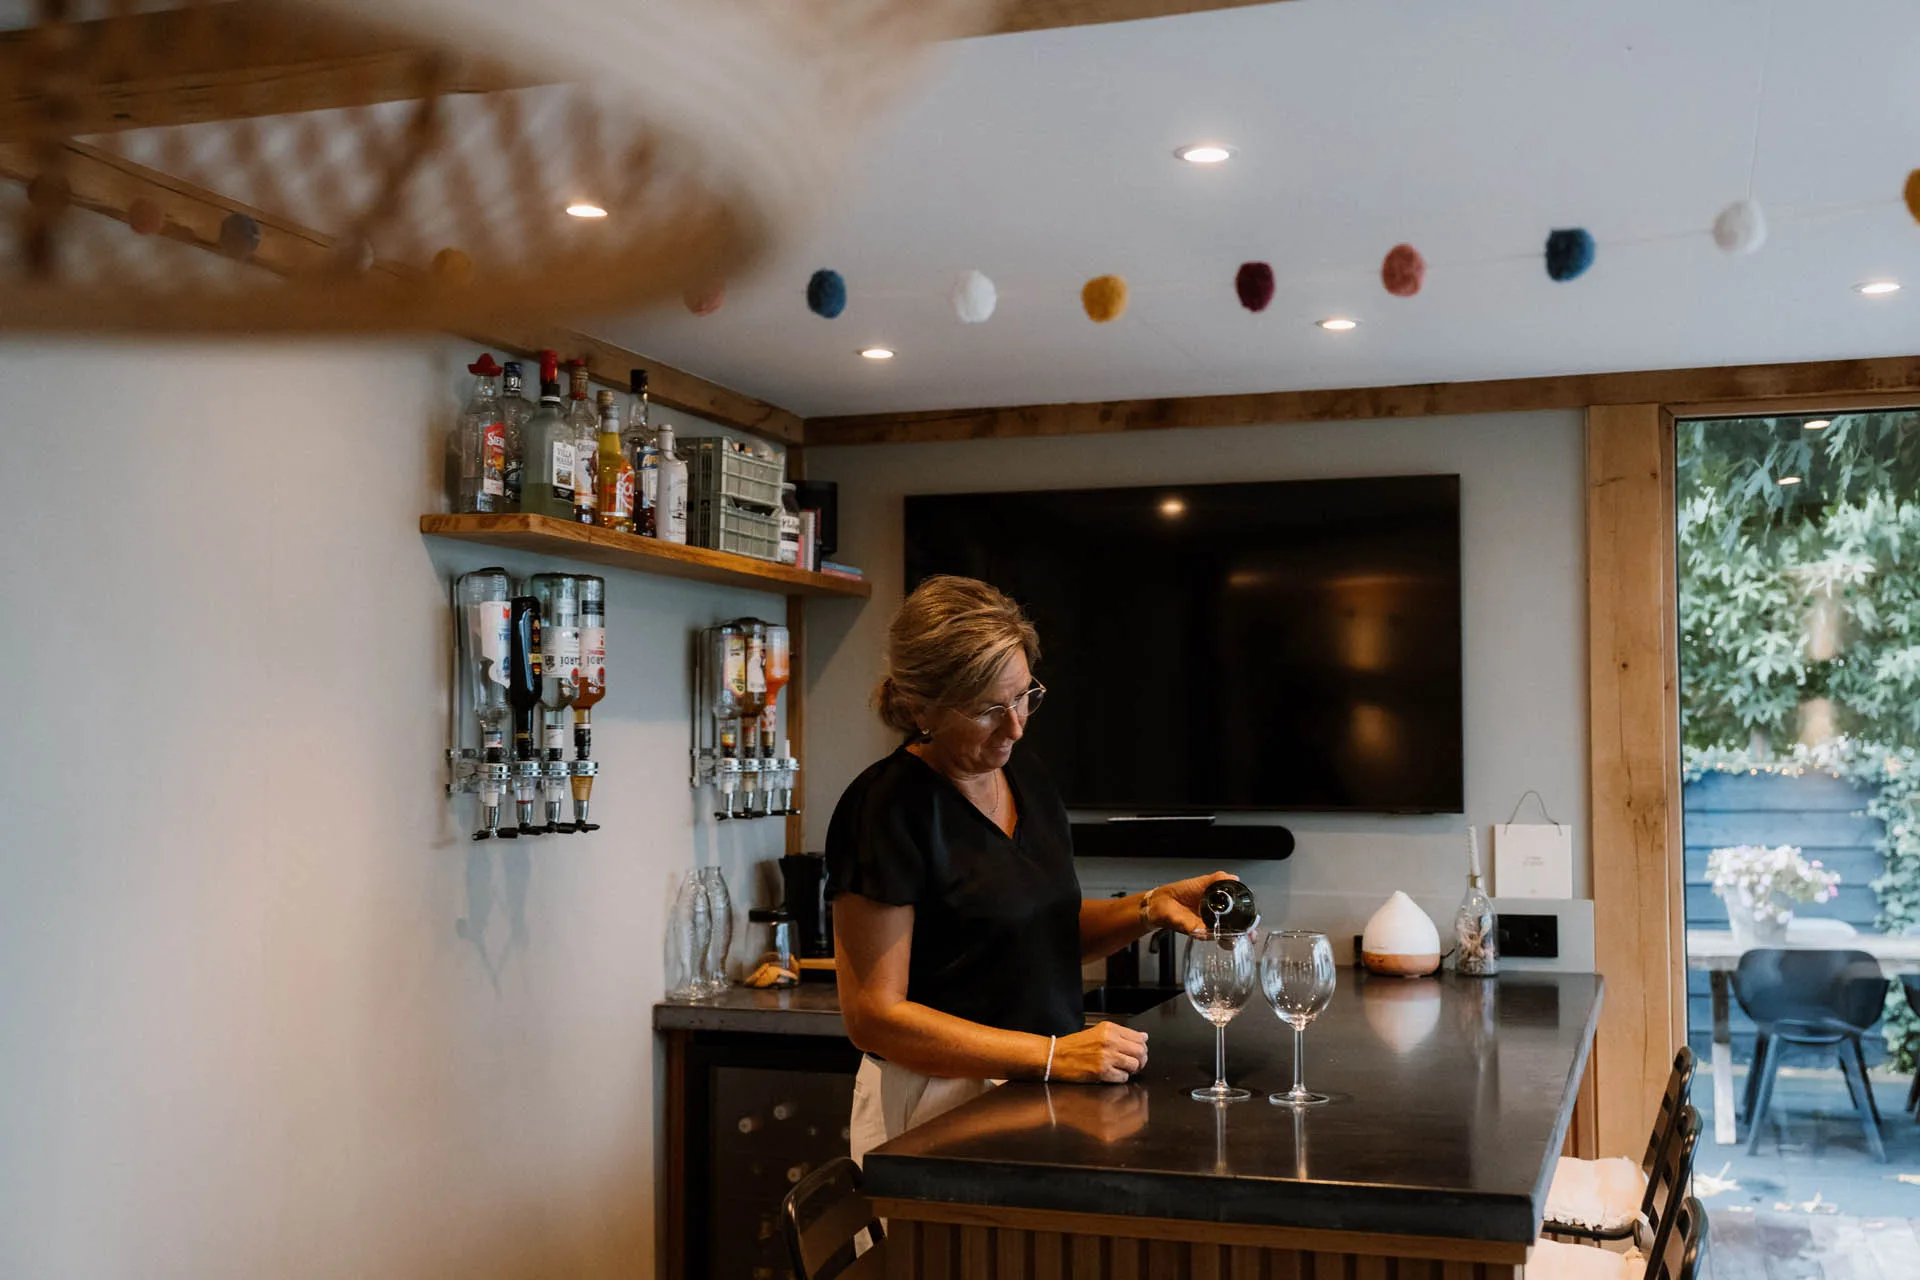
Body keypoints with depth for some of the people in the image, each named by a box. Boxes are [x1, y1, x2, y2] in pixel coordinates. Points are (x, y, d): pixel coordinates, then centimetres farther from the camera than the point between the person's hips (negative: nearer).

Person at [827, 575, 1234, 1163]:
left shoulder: (1024, 773, 7)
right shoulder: (887, 807, -17)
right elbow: (872, 1015, -19)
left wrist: (1150, 907, -1)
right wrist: (1051, 1055, -22)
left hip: (1040, 1093, 7)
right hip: (941, 1105, -6)